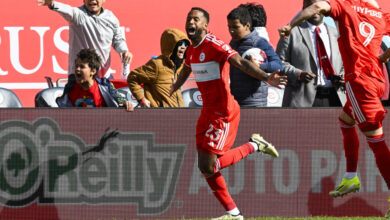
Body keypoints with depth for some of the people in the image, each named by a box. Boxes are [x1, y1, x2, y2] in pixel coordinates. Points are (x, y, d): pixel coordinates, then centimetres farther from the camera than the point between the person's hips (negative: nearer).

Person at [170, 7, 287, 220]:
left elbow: (241, 62, -28)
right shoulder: (192, 50, 10)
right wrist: (166, 94, 44)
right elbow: (184, 72, 31)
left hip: (223, 113, -9)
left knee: (208, 167, -12)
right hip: (208, 112, 9)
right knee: (205, 166, 7)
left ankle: (254, 146, 6)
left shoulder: (214, 45, -16)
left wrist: (266, 77, -43)